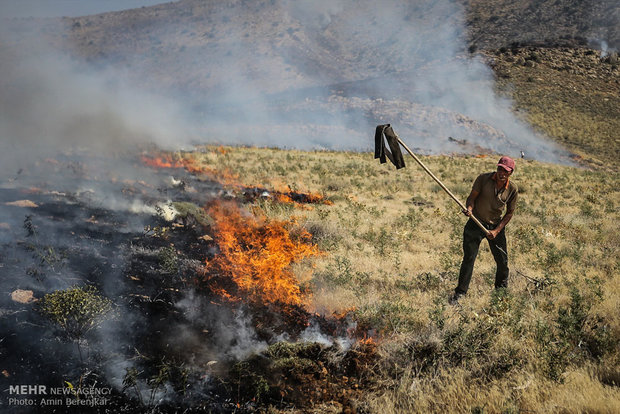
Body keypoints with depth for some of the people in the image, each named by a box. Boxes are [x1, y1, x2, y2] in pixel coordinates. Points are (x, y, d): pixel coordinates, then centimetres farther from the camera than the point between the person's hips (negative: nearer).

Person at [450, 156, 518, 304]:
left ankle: (501, 289, 34)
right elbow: (472, 196, -10)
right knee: (468, 258, -7)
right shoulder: (483, 178, -13)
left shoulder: (512, 189, -8)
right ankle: (460, 292, 2)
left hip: (496, 225, 2)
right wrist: (469, 208, -33)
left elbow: (510, 213, -1)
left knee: (502, 260, 8)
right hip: (476, 223, -2)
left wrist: (497, 231, -10)